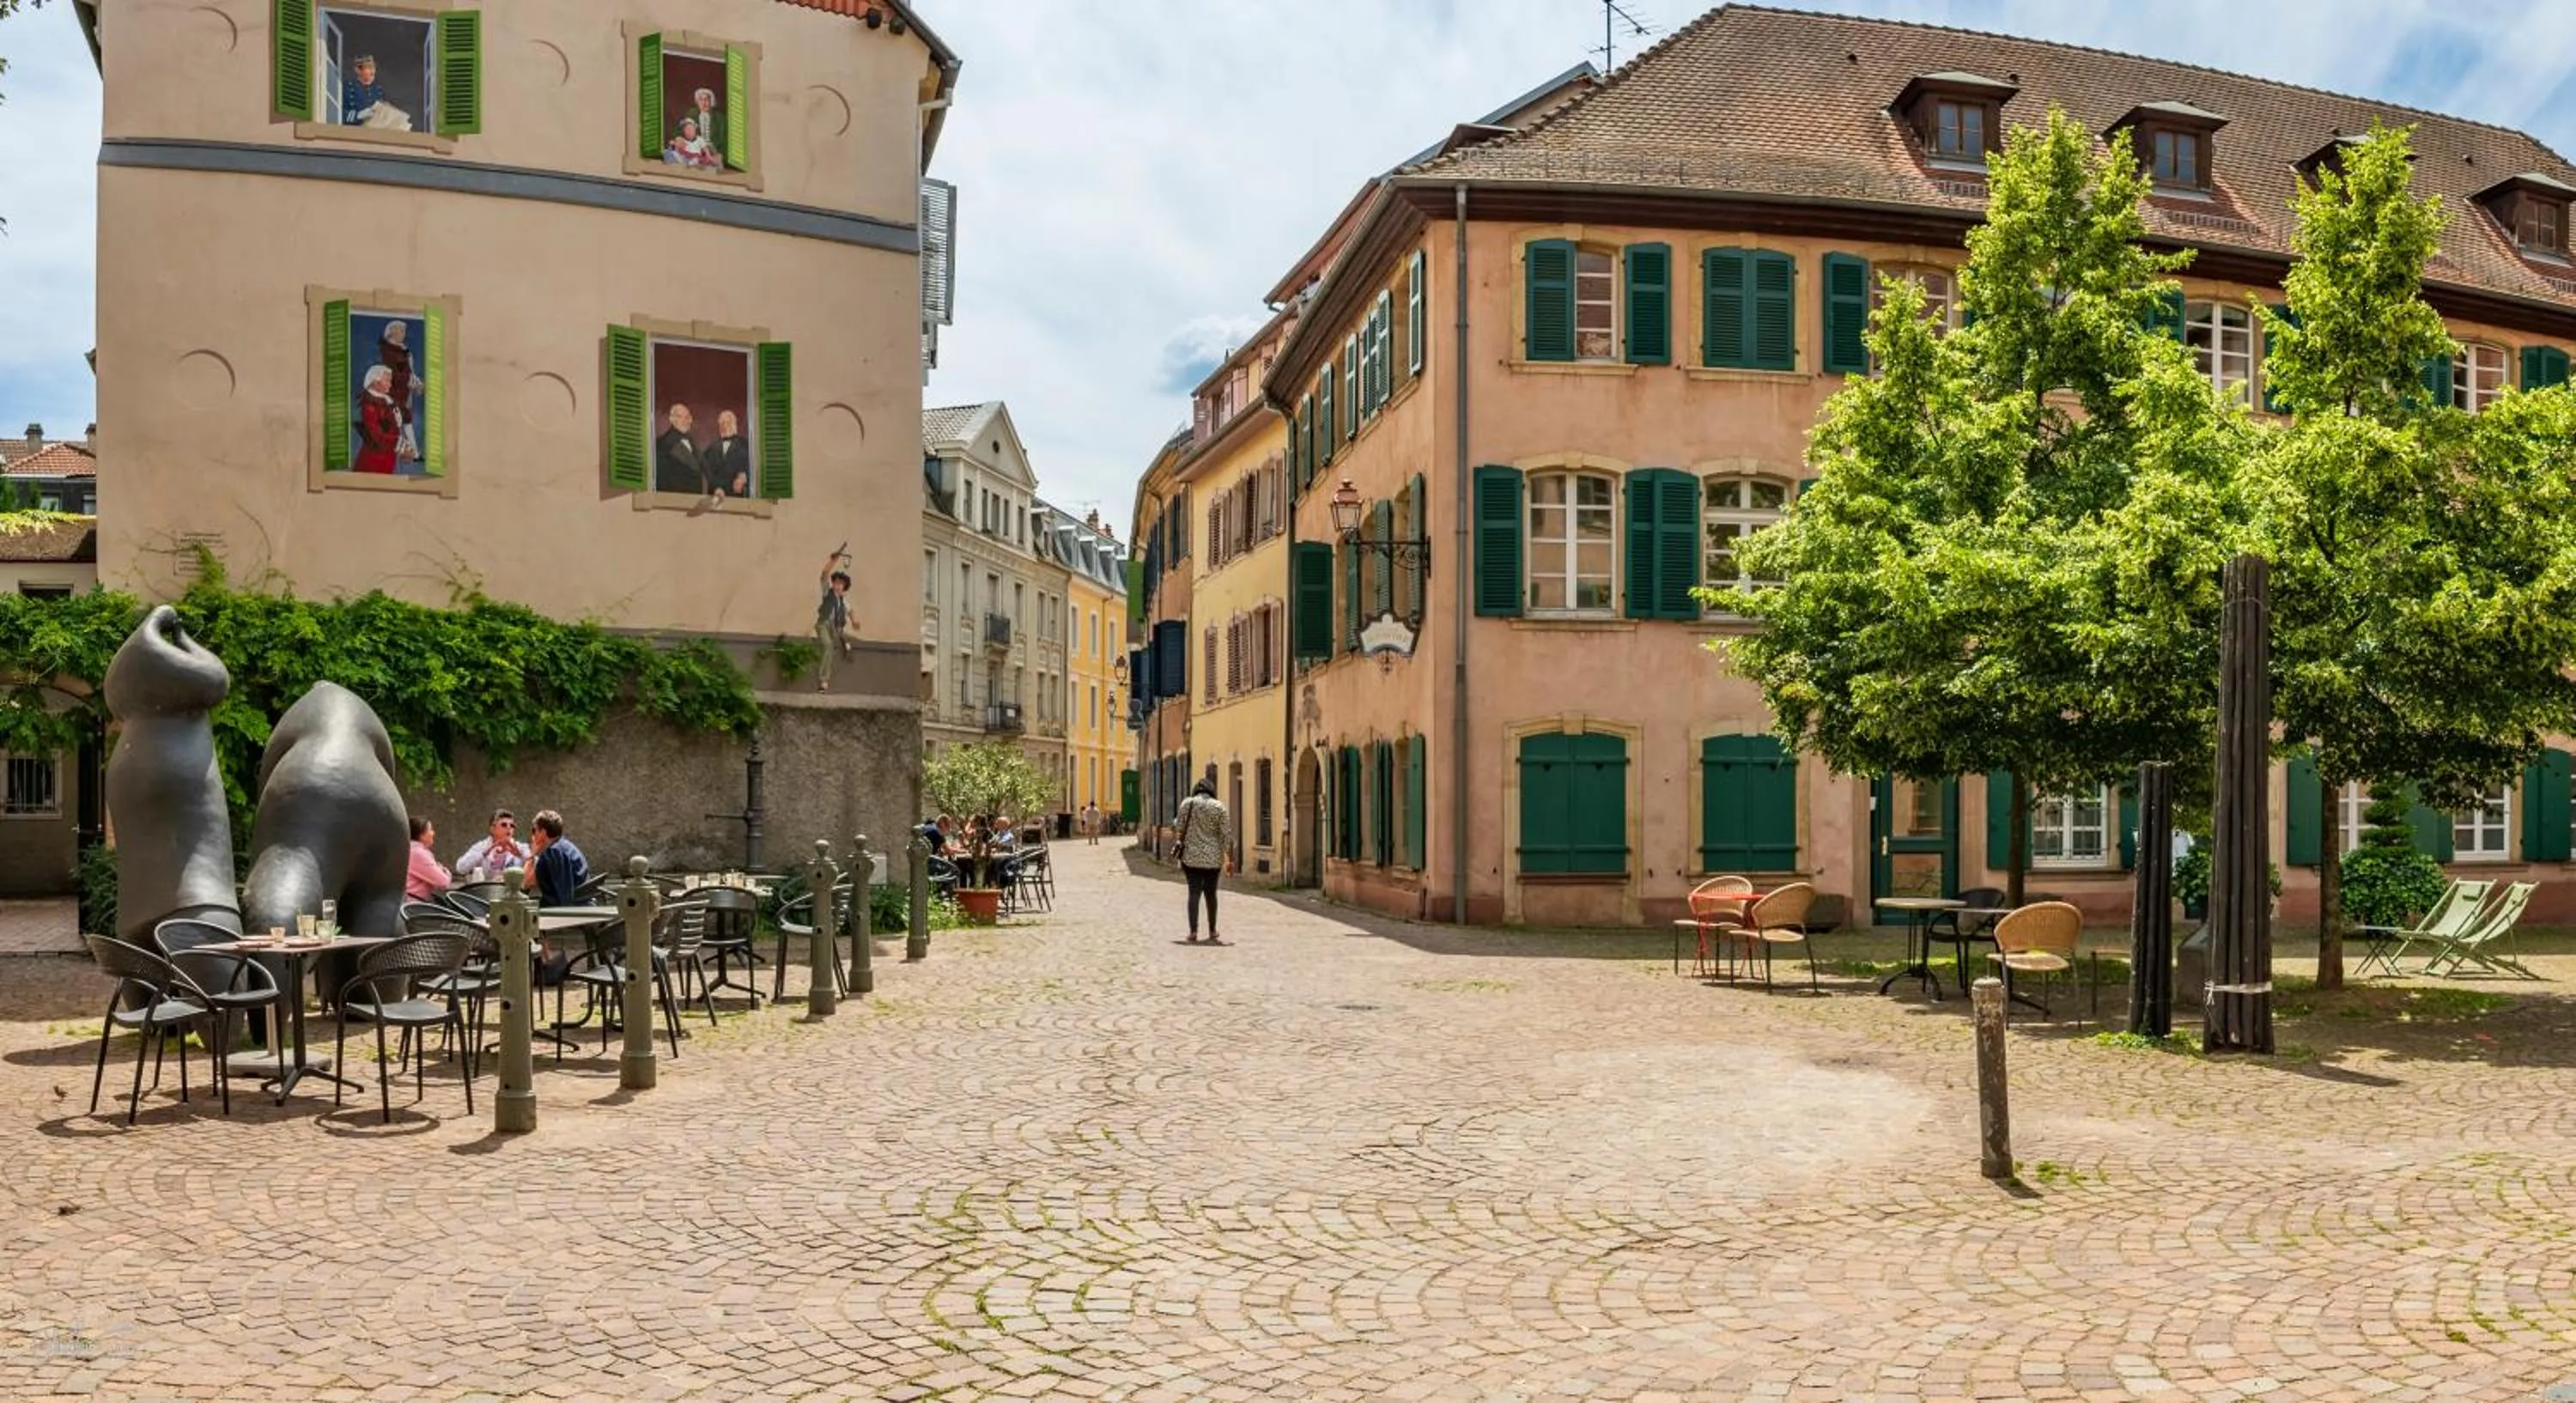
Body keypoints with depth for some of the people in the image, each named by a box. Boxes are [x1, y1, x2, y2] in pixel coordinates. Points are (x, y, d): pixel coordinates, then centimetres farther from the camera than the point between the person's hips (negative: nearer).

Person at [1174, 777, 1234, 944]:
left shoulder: (1187, 803, -2)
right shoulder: (1218, 807, -1)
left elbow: (1180, 826, 0)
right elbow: (1227, 834, -2)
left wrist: (1174, 822, 23)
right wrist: (1230, 859, 4)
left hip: (1192, 856, -1)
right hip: (1213, 857, 1)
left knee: (1194, 892, 1)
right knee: (1211, 893, 13)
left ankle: (1193, 933, -7)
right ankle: (1212, 933, 22)